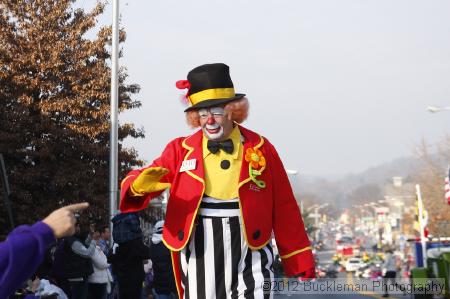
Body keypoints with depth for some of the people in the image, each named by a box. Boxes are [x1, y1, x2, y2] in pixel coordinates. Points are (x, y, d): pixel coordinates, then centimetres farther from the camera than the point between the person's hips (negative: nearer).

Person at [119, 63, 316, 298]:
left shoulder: (260, 149, 3)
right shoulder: (181, 150, 5)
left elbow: (284, 208, 5)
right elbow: (134, 183, -3)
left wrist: (300, 260, 5)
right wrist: (141, 185, -28)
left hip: (249, 246, -1)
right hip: (198, 249, 1)